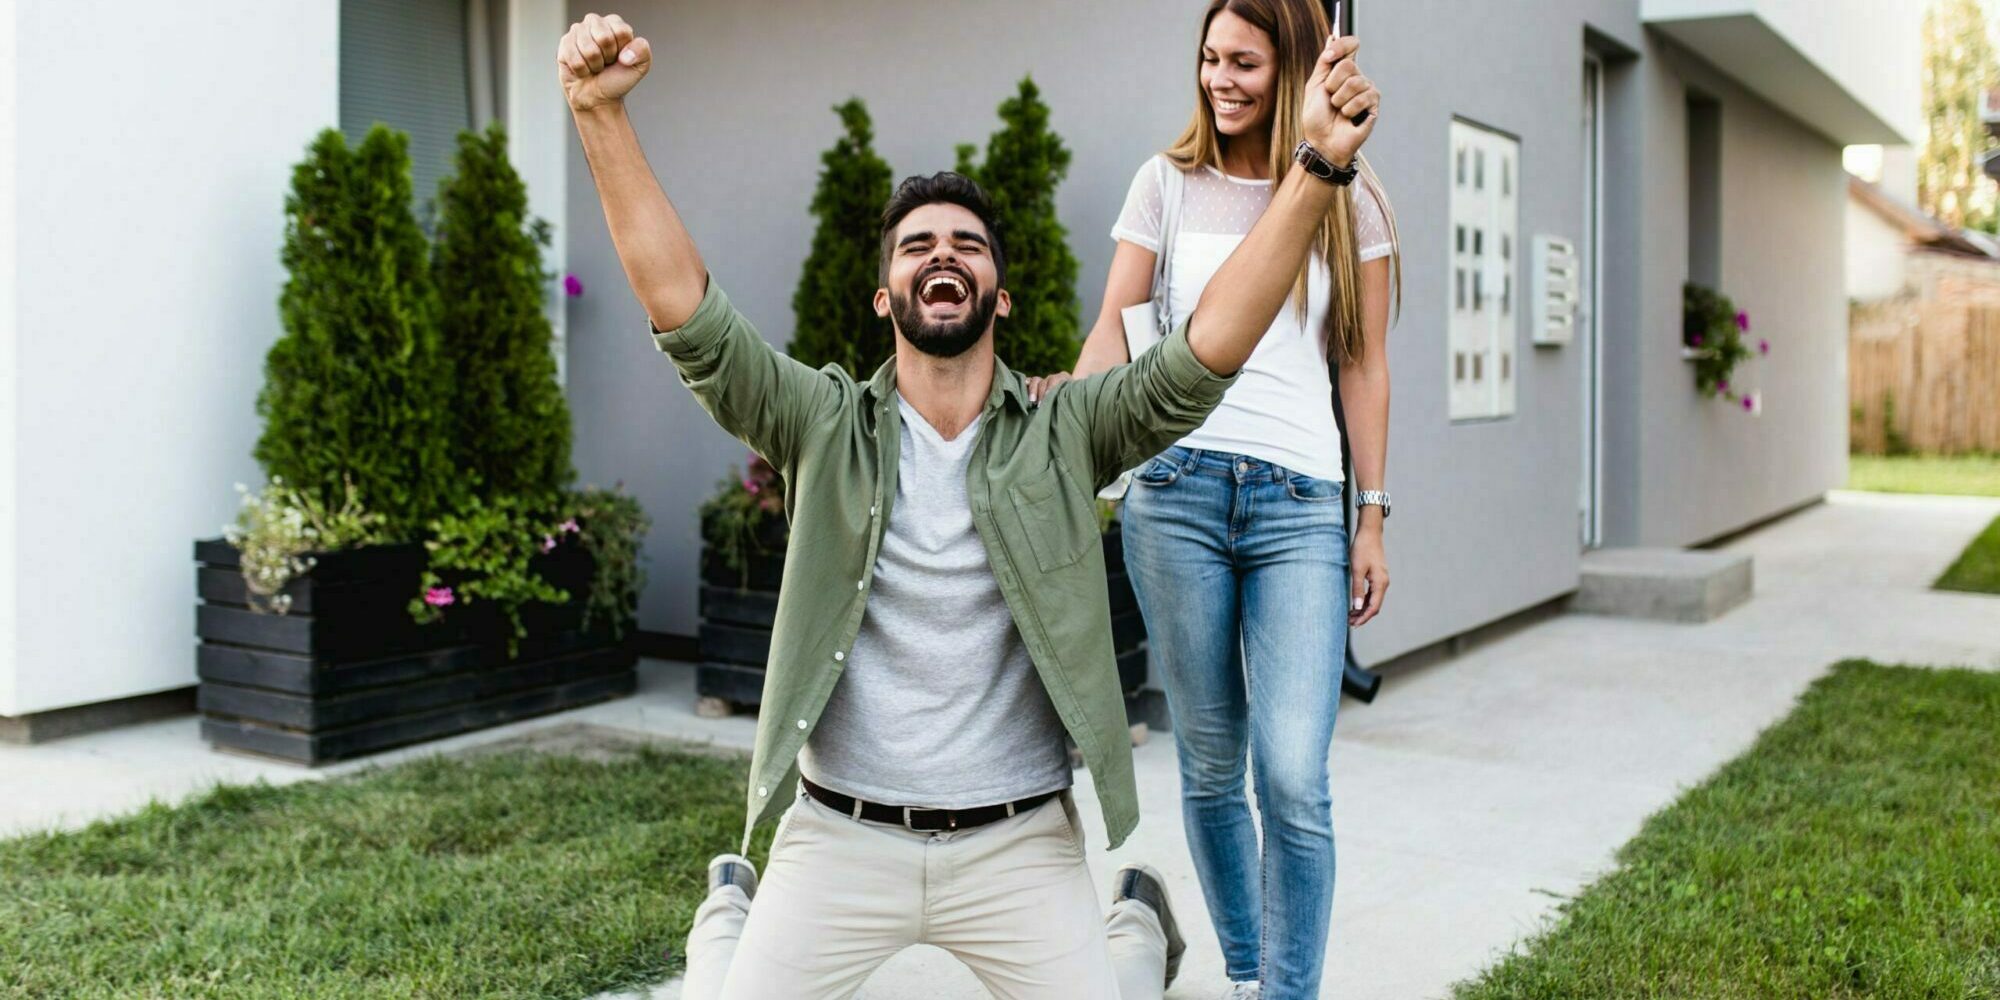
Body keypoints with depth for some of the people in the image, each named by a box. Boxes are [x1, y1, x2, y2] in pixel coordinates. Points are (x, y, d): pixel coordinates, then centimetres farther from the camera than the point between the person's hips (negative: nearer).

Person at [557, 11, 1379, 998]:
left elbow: (1209, 345, -15)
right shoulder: (827, 427, -2)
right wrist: (601, 115, -22)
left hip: (1018, 846, 0)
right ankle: (728, 913, 33)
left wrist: (1317, 165, -26)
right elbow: (686, 309, -12)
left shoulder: (1064, 434, -2)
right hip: (840, 839, 0)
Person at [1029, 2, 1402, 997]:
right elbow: (1115, 326, 4)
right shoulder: (1168, 181, 11)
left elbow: (1363, 367, 11)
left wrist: (1374, 519, 7)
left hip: (1301, 504, -1)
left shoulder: (1350, 198, 10)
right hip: (1177, 486, 1)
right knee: (1209, 765, 8)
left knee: (1294, 780, -12)